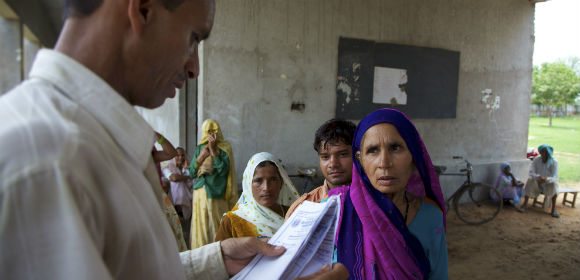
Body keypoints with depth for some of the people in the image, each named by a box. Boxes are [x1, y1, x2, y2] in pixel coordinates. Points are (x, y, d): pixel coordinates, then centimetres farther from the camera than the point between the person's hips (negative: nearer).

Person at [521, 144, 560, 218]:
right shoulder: (536, 160, -11)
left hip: (548, 183, -1)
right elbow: (531, 173, -17)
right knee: (530, 180, -28)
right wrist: (538, 177, -40)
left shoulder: (554, 162, -15)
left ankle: (554, 209, -27)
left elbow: (554, 178, -22)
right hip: (537, 183, 1)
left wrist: (546, 179, -44)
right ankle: (525, 204, -22)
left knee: (553, 184, -33)